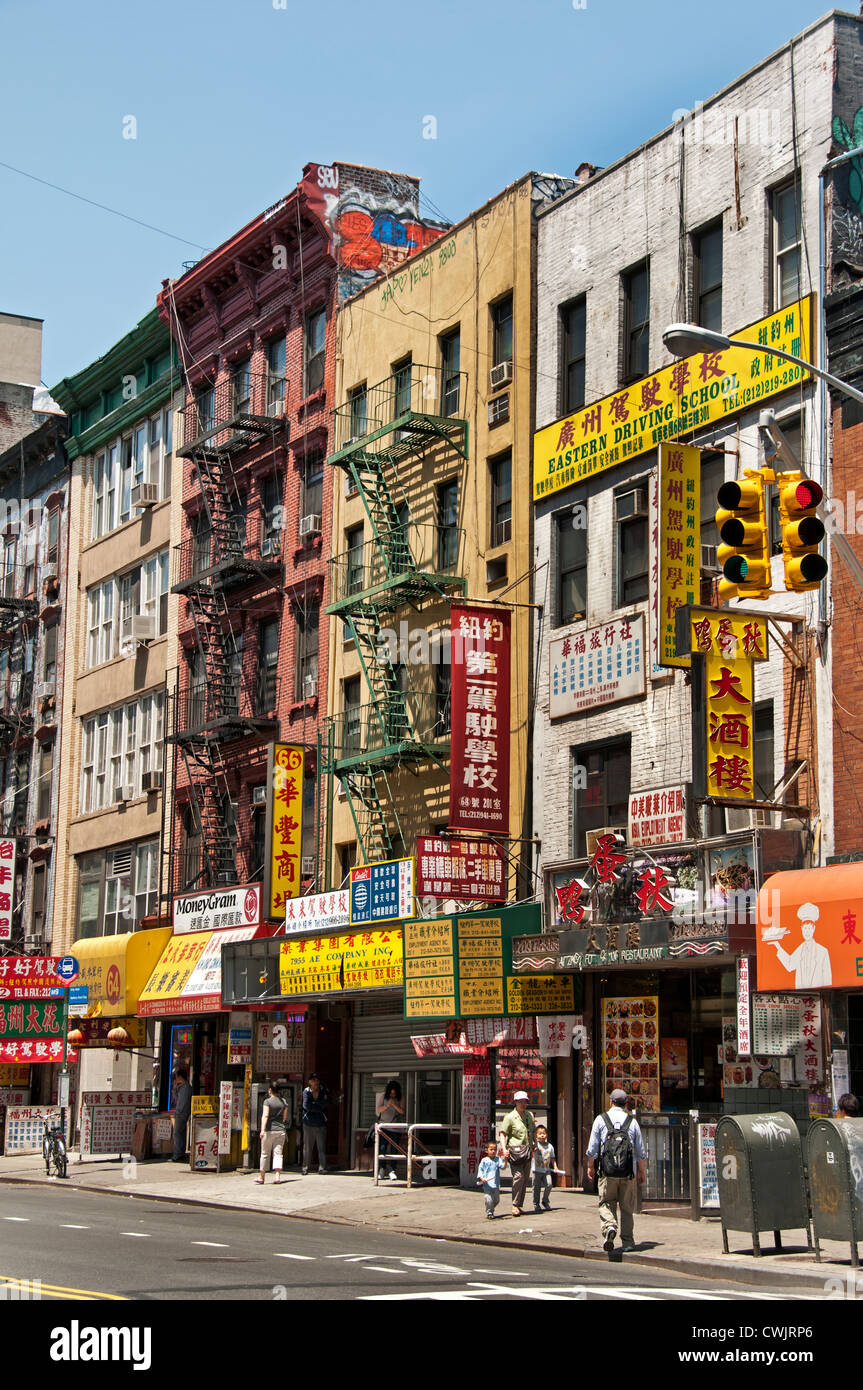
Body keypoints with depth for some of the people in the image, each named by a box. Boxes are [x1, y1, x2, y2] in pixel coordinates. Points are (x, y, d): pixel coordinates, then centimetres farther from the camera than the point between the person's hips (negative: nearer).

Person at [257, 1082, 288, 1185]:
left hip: (269, 1130, -3)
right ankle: (278, 1176, -13)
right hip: (281, 1130, 3)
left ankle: (261, 1177, 16)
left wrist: (262, 1129, -25)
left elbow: (265, 1116, -19)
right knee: (278, 1153, 1)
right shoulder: (284, 1102, 6)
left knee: (265, 1154, 8)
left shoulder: (267, 1102, -8)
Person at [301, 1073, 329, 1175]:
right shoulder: (306, 1091, 1)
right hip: (308, 1124, 0)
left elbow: (326, 1103, -12)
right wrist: (319, 1107, -11)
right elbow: (306, 1105, -13)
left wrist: (314, 1102, -11)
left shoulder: (324, 1091, 4)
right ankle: (305, 1167, 12)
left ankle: (322, 1167, -3)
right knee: (307, 1147, 4)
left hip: (321, 1124, 0)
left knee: (322, 1147, -4)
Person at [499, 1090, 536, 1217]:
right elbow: (503, 1134, -4)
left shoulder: (530, 1115, 14)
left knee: (525, 1179, 6)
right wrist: (504, 1149, -17)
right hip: (515, 1151, -6)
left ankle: (520, 1205, 14)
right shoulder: (510, 1117, -4)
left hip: (527, 1151, 6)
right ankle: (515, 1205, -13)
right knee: (518, 1176, -18)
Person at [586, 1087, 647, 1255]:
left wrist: (590, 1167, 14)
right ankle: (627, 1241, 11)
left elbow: (592, 1149, 0)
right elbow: (641, 1151, 8)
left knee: (606, 1203, 6)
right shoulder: (632, 1121, 4)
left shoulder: (601, 1119, 0)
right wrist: (641, 1171, 20)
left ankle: (609, 1226, -20)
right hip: (629, 1172, 2)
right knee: (627, 1208, 11)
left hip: (607, 1172, -1)